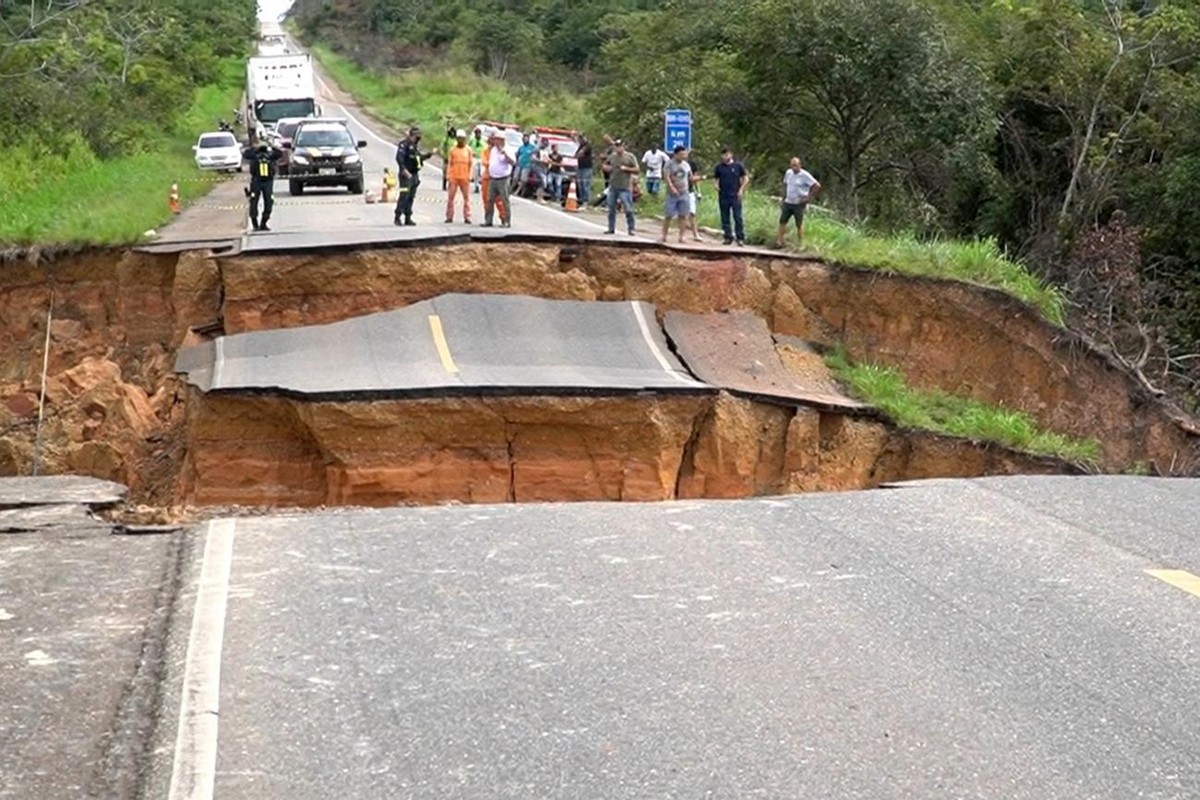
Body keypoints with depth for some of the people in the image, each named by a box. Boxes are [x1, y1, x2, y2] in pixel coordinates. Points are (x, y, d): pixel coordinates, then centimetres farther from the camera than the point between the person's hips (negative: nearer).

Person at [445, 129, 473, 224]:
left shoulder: (468, 150, 4)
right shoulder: (452, 150, 5)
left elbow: (470, 163, 5)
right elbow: (449, 163, 6)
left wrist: (469, 176, -2)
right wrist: (448, 175, -1)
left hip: (465, 177, 0)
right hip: (453, 177, 0)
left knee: (467, 197, 0)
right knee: (450, 197, -1)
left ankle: (467, 217, 3)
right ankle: (449, 216, 4)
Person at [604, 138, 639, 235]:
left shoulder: (630, 157, -1)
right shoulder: (612, 157, 10)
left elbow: (636, 170, -3)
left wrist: (626, 169, -15)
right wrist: (607, 168, 2)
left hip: (624, 188, -4)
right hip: (613, 187, 5)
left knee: (628, 209, -8)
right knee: (611, 209, 8)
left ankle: (631, 228, -1)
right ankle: (611, 228, 18)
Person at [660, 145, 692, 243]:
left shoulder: (686, 165, 11)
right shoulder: (669, 164, -5)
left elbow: (690, 178, 20)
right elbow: (666, 177, -14)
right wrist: (672, 188, -25)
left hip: (684, 194, 4)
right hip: (672, 194, -4)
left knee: (683, 216, 1)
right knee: (668, 216, -3)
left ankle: (681, 237, 5)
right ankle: (664, 236, 5)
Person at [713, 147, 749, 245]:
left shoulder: (738, 166, 1)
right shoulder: (719, 167, 6)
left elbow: (746, 178, 5)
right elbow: (715, 178, 13)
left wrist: (741, 189, -6)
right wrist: (716, 185, -8)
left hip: (735, 196, -3)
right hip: (723, 197, 3)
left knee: (738, 218, -6)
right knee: (725, 218, 5)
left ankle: (740, 238, -2)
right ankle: (728, 237, 12)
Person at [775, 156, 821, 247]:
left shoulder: (805, 175, -14)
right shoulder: (788, 173, 5)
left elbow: (817, 186, -16)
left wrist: (808, 197, -14)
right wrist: (784, 198, 15)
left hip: (799, 204, -6)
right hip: (788, 202, 6)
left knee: (799, 225, 2)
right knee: (782, 222, 3)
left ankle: (801, 244, 12)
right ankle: (779, 241, 7)